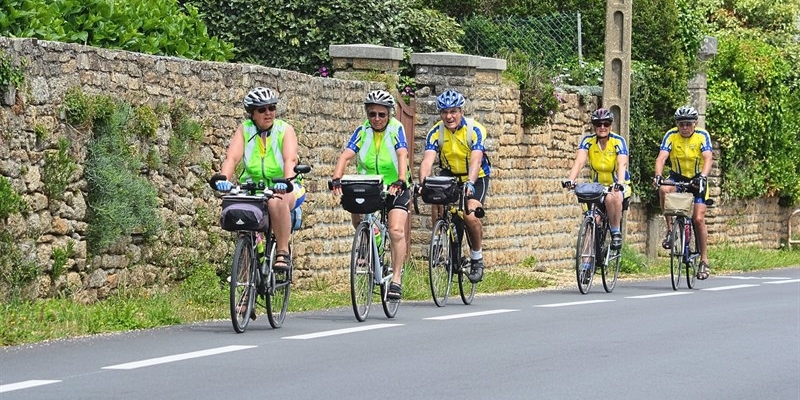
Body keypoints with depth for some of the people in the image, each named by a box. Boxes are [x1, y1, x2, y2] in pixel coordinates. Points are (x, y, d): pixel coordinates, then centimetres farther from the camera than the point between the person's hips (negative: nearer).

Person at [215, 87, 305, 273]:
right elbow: (232, 157, -13)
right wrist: (224, 179, -34)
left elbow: (290, 160, -21)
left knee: (276, 202, -36)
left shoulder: (285, 130, -4)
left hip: (282, 189, -3)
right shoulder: (244, 130, 1)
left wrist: (288, 182, -41)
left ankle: (283, 252, -22)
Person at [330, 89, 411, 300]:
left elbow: (402, 155, -28)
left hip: (395, 188, -3)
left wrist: (400, 181, -45)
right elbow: (346, 155, -19)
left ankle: (396, 279, -15)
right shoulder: (362, 131, -7)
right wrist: (336, 179, -37)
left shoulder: (396, 129, -13)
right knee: (355, 209, -22)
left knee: (396, 230, -19)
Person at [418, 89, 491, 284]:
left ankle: (477, 257, 0)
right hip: (450, 176, 3)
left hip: (476, 178, -3)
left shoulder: (475, 129, -23)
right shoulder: (436, 132, -15)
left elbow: (476, 160, -36)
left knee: (471, 216, -25)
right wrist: (423, 182, -47)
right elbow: (428, 159, -28)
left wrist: (469, 183, -54)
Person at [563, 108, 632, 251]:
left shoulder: (618, 141, -15)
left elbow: (622, 164, -29)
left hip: (619, 186, -3)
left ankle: (616, 233, -20)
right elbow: (579, 161, -23)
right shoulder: (588, 141, -9)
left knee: (613, 197, -36)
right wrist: (570, 180, -41)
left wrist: (619, 183, -48)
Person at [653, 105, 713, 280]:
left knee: (698, 219, -10)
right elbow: (662, 157, -23)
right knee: (664, 190, -33)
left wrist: (703, 176, -46)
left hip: (697, 180, -1)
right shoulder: (671, 135, -12)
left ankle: (704, 260, 2)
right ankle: (670, 229, -18)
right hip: (677, 178, 1)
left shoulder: (702, 136, -15)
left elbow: (708, 158, -27)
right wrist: (658, 175, -42)